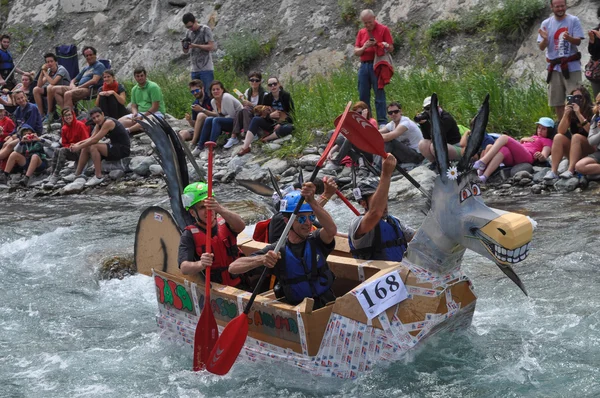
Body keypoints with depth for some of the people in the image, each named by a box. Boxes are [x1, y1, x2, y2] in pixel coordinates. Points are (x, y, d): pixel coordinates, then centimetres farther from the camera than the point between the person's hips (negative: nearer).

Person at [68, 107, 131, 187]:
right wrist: (78, 144, -11)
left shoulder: (108, 123, -22)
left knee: (93, 147, -26)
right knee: (86, 147, 8)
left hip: (123, 149, -10)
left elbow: (95, 140, -24)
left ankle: (98, 177, -24)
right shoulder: (99, 124, 7)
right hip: (115, 147, 10)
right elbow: (91, 138, 5)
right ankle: (77, 174, 14)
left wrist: (79, 147, -18)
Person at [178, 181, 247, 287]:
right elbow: (184, 268, -14)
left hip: (240, 286, 1)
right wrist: (200, 264, -37)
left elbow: (240, 226, -18)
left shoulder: (224, 223, 6)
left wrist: (220, 209, -36)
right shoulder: (189, 235, -1)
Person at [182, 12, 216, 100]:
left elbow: (211, 47, -11)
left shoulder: (205, 30, -4)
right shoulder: (188, 33, 13)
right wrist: (184, 47, -7)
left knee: (208, 94, -8)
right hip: (194, 70, 6)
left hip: (206, 69, -6)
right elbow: (186, 52, 16)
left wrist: (195, 45, -17)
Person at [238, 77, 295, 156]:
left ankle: (266, 139, -22)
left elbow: (291, 113, -10)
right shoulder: (267, 97, 1)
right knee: (255, 119, -23)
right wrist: (270, 116, -20)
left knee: (288, 128, -40)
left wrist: (281, 124, -22)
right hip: (271, 124, 3)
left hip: (284, 123, -3)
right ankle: (245, 147, -34)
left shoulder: (286, 96, -9)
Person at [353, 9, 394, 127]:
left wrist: (380, 45, -19)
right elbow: (356, 52, 11)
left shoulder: (383, 29, 2)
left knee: (379, 94, -6)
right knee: (363, 96, 5)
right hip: (364, 65, 5)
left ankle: (382, 122, -6)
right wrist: (364, 48, -9)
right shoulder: (361, 32, 15)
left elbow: (391, 48, -1)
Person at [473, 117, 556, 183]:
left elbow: (544, 157, 3)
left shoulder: (547, 141, 22)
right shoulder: (533, 137, 43)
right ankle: (484, 176, -55)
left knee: (504, 137, -22)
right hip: (511, 158, 5)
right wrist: (522, 140, 23)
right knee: (503, 150, -32)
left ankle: (482, 162, -41)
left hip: (526, 156, -5)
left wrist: (541, 156, -21)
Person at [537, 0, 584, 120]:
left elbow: (578, 41, -8)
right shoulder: (546, 24, 6)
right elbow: (541, 47, 3)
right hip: (554, 67, 3)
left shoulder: (574, 20, -1)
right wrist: (545, 39, -19)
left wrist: (568, 38, -29)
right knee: (557, 101, 6)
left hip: (571, 66, -3)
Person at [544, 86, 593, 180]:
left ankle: (570, 170, -45)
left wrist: (579, 114, -25)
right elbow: (561, 132, -7)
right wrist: (566, 114, -18)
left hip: (591, 150, -4)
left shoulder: (592, 112, -7)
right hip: (573, 151, 4)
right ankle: (553, 171, -34)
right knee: (558, 137, -19)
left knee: (576, 136, -30)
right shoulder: (570, 113, 3)